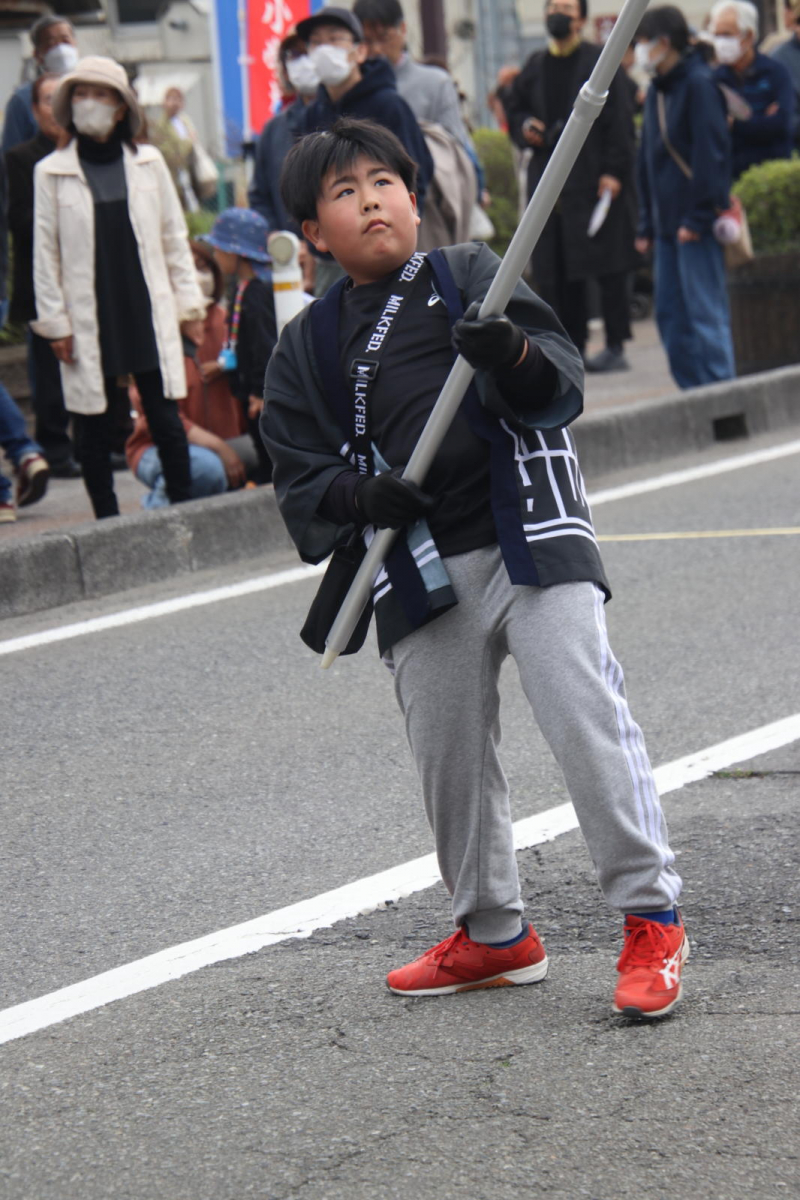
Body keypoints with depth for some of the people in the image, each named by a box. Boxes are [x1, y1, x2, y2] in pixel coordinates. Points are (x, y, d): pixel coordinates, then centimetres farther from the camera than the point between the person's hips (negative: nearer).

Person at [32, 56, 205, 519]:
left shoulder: (149, 163, 7)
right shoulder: (52, 173, 2)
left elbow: (175, 238, 11)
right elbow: (45, 251, 3)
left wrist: (189, 304, 7)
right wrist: (55, 322, -1)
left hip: (148, 313, 1)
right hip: (90, 322, -1)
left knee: (166, 420, -3)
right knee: (95, 429, 2)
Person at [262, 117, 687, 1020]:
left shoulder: (469, 276, 6)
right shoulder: (307, 349, 12)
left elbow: (562, 383, -3)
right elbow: (299, 480, 11)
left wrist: (514, 355, -25)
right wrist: (356, 495, -11)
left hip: (530, 539, -3)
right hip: (420, 574, 3)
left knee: (586, 715, -13)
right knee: (447, 755, 8)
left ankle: (650, 916, -7)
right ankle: (493, 936, 26)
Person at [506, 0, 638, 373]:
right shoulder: (535, 66, 14)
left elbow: (619, 121, -5)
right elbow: (515, 110, 25)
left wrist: (613, 171, -13)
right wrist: (525, 127, 1)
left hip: (594, 178, -5)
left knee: (608, 265, -5)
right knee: (554, 269, 4)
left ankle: (615, 347, -1)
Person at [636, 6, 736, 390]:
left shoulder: (699, 85, -9)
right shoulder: (656, 91, 17)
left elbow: (711, 153, -16)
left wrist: (698, 216, -19)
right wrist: (646, 225, 16)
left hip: (696, 225, -9)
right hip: (667, 223, 9)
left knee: (705, 313, -8)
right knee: (670, 315, 8)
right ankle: (693, 391, 13)